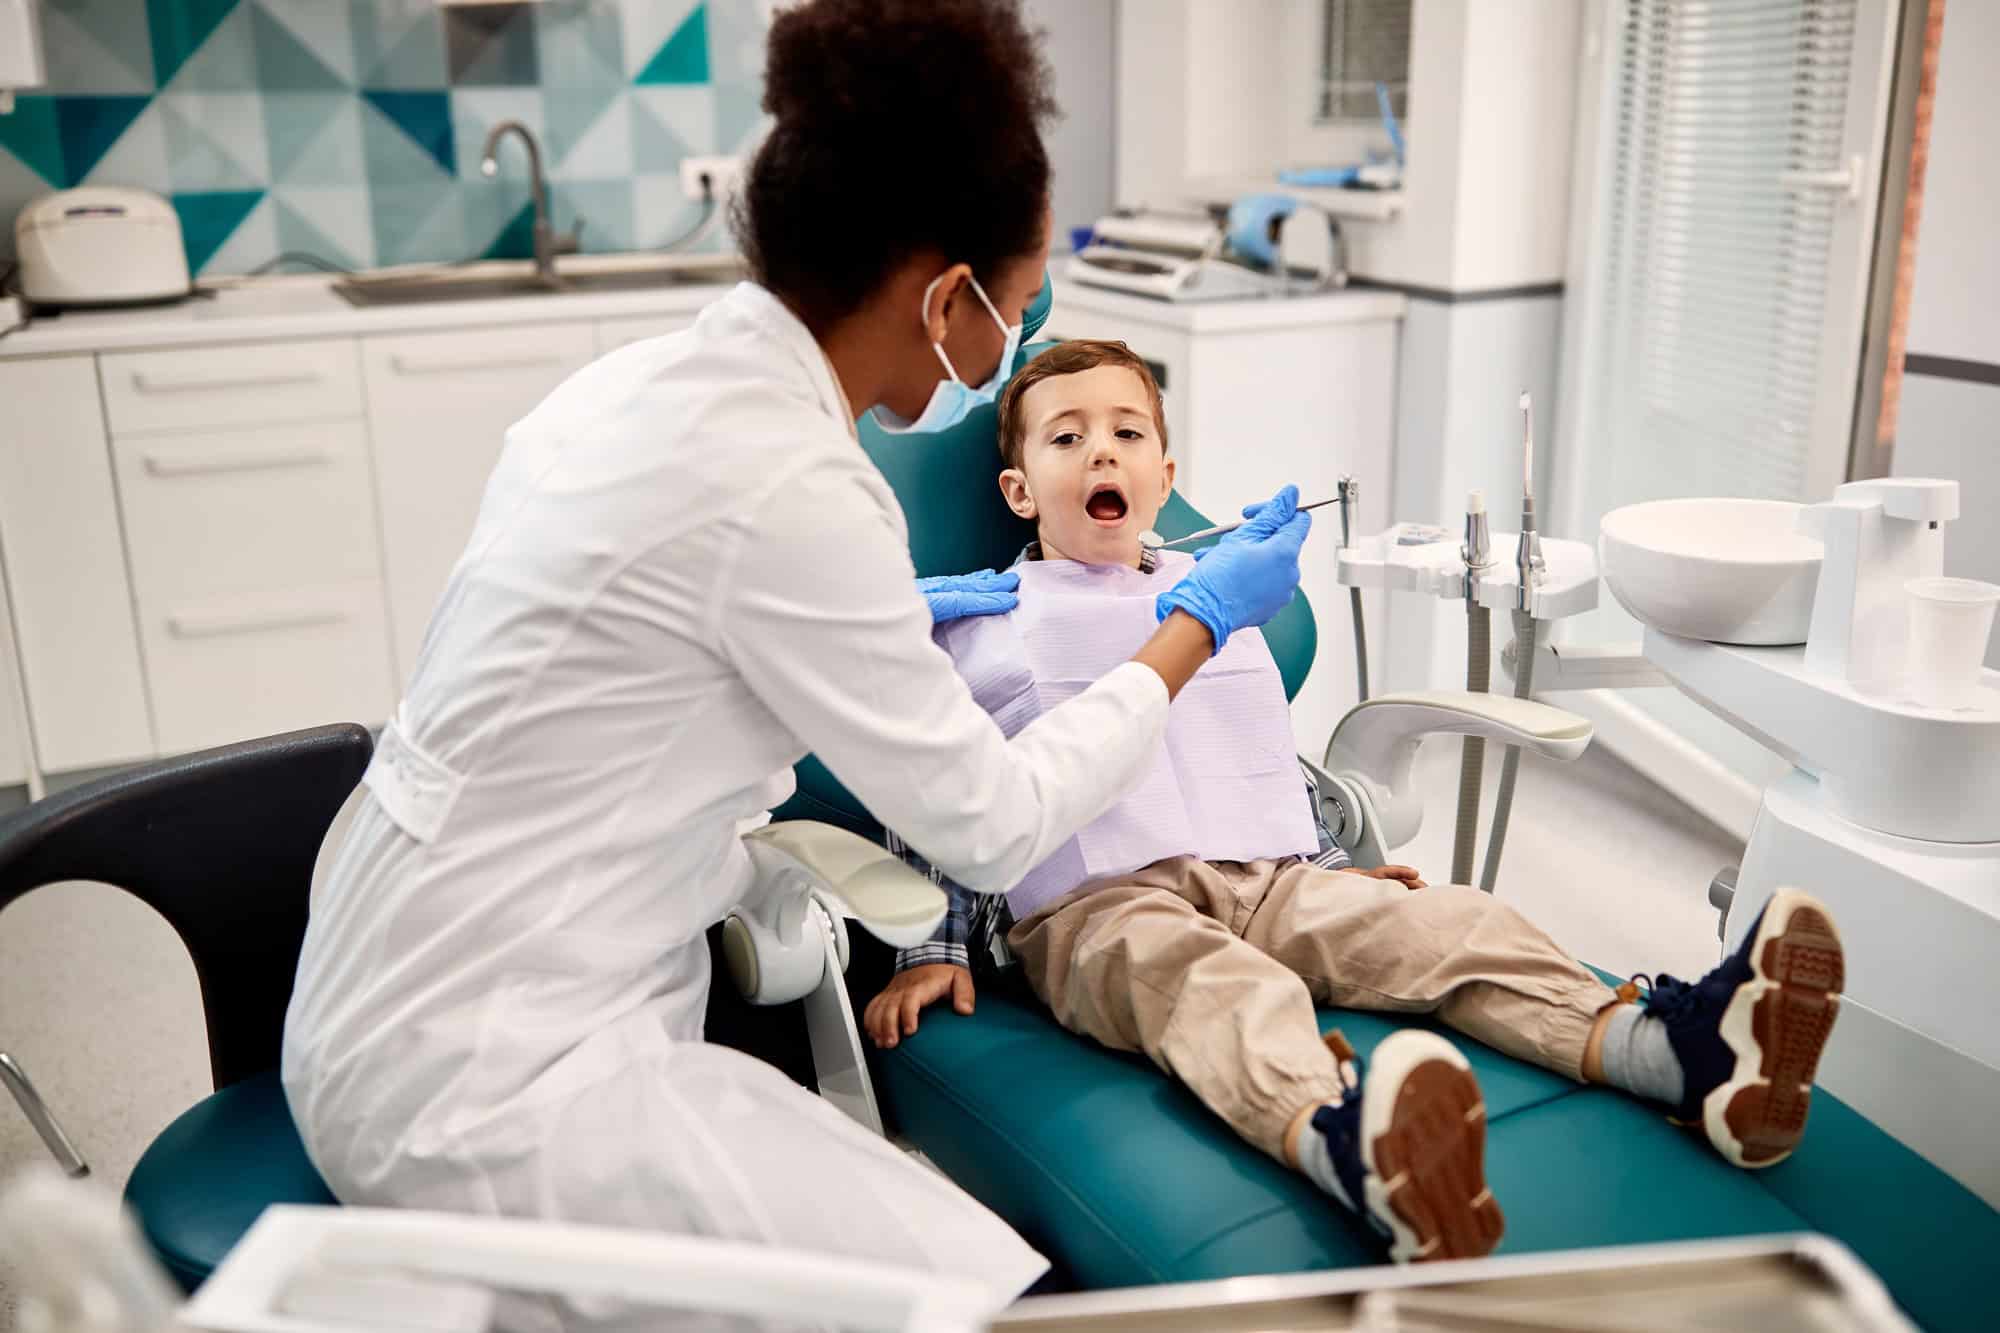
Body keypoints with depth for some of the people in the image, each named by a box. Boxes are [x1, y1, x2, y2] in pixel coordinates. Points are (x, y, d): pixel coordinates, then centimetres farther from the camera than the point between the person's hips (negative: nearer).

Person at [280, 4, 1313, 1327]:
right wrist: (1203, 619, -1)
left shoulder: (659, 376, 2)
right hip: (485, 1088, -9)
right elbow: (993, 827, -14)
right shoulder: (788, 483, -24)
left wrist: (904, 616, 25)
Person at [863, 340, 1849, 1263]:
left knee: (1444, 920, -20)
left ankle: (1660, 1046, -42)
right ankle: (1336, 1137, -69)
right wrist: (933, 951, 1)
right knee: (1208, 979, -39)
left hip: (1266, 880, 6)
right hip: (1091, 907, -5)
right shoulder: (982, 630, 13)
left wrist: (1335, 868, 25)